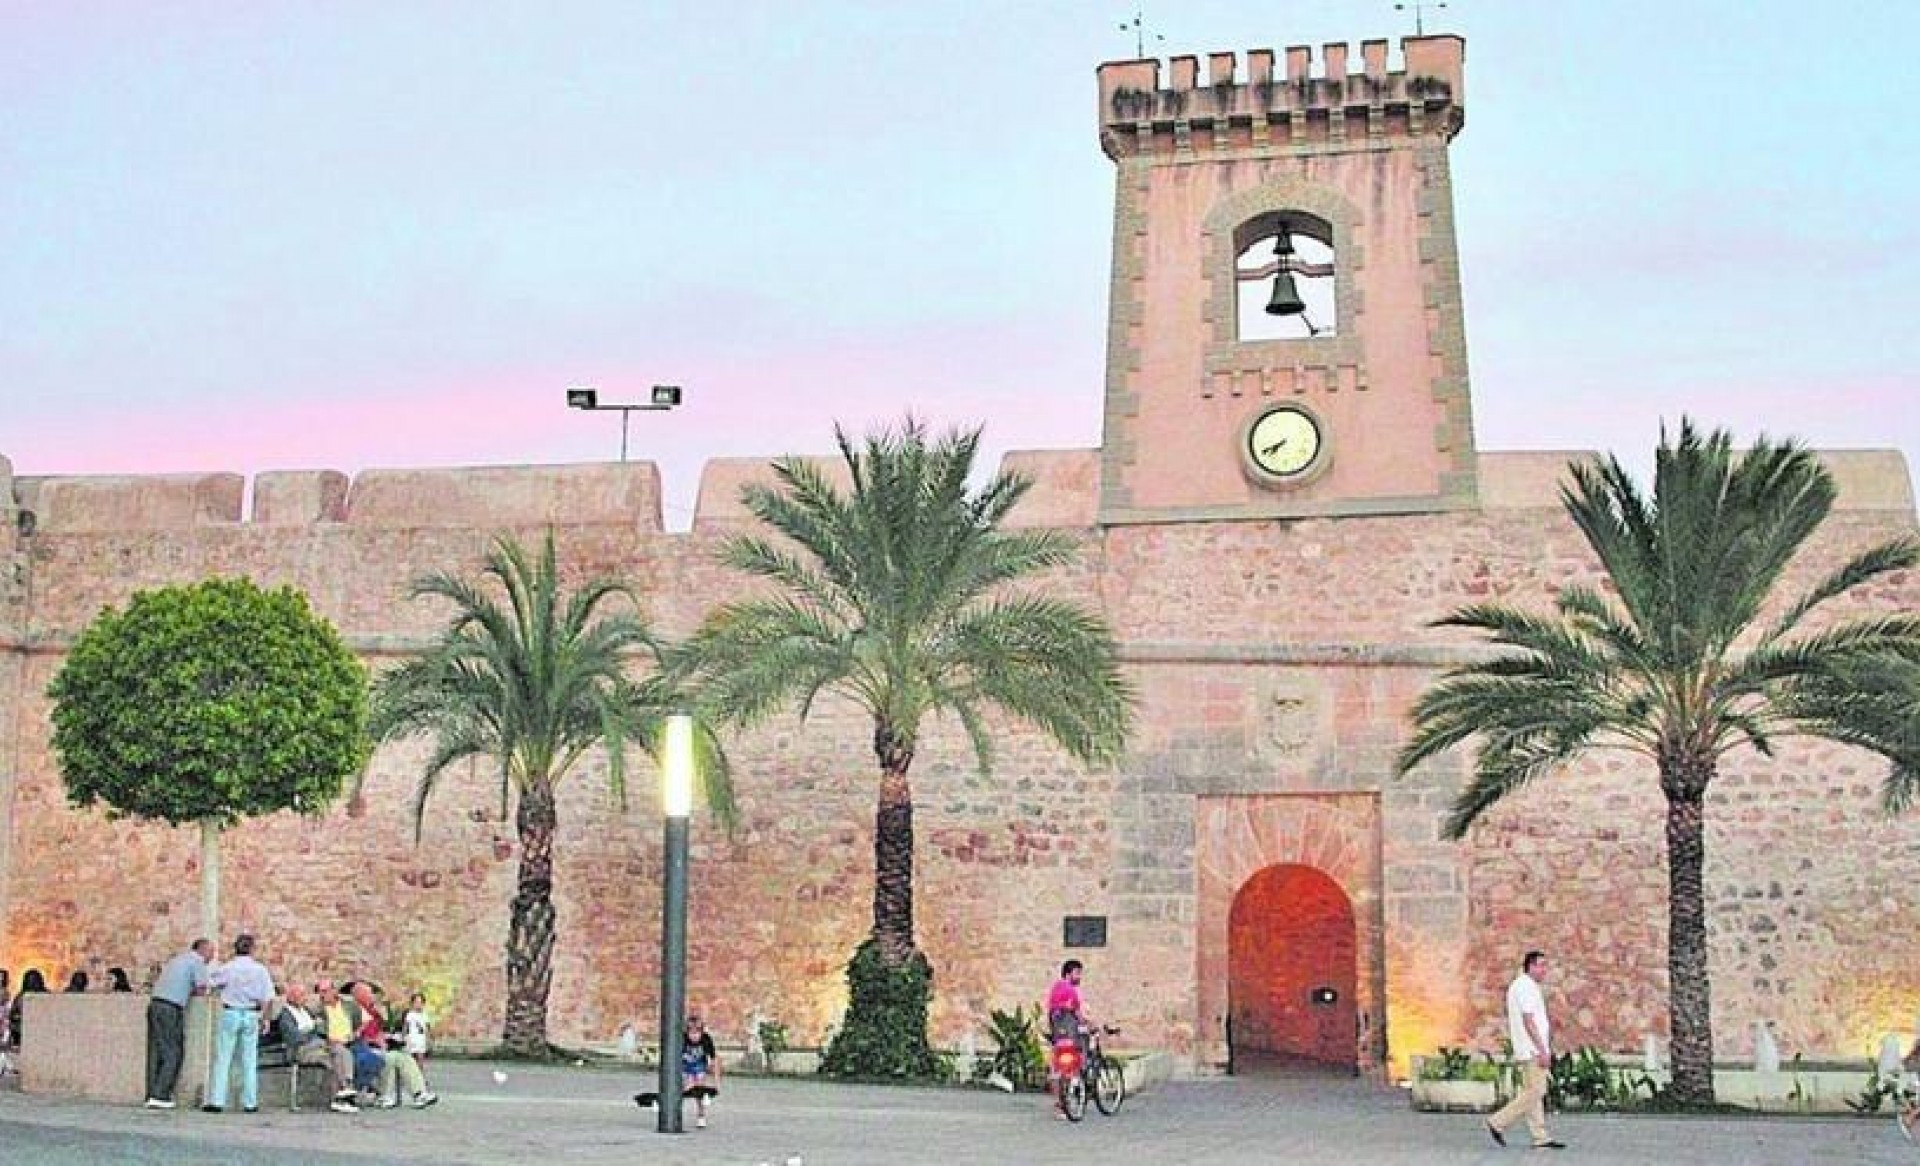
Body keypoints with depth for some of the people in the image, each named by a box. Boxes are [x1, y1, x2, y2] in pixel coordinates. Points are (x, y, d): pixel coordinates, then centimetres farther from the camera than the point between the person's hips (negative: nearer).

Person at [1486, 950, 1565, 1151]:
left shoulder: (1521, 985, 17)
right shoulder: (1526, 987, -15)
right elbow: (1529, 1022, -21)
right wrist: (1542, 1051, -21)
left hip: (1531, 1051, 11)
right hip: (1533, 1050, -11)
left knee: (1533, 1093, 9)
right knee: (1534, 1093, -9)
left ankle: (1540, 1137, 11)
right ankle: (1498, 1123, -5)